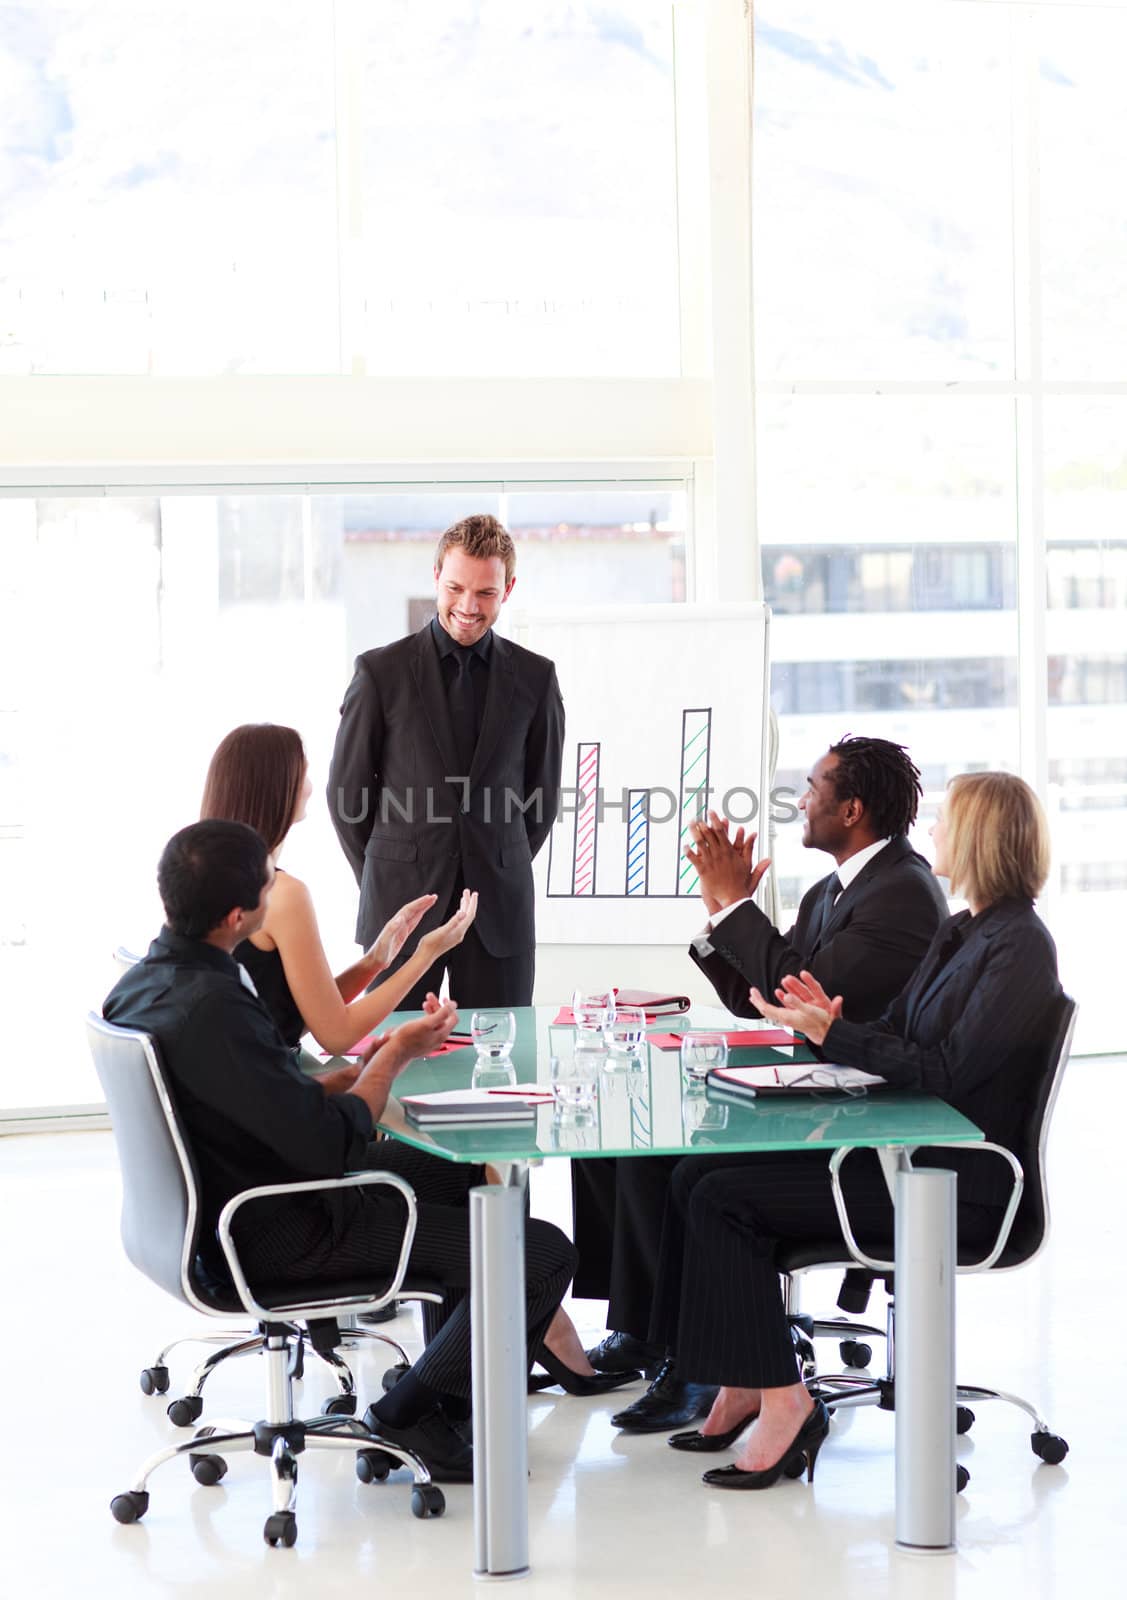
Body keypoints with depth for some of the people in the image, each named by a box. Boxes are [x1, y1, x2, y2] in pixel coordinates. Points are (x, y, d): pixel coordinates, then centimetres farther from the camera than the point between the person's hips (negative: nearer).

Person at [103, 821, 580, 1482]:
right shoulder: (215, 1011, -31)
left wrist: (358, 1073, 5)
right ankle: (409, 1415, 5)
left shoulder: (140, 984, -1)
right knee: (544, 1253, -10)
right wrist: (396, 1056, -11)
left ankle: (452, 1383, 33)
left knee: (461, 1172, 28)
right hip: (283, 1239, -10)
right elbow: (333, 1144, -27)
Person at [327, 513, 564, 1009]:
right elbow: (346, 790, 5)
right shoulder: (381, 671, -1)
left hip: (499, 912, 2)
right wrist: (386, 881, 8)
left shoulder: (534, 677, 5)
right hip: (401, 906, -1)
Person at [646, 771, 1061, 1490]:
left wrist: (832, 1034, -18)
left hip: (957, 1185, -10)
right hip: (900, 1152, 10)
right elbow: (896, 1037, 16)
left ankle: (782, 1399, -9)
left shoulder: (1020, 946, -14)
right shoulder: (959, 933, 16)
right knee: (697, 1174, 0)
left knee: (724, 1196, -17)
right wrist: (834, 1023, -3)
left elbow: (946, 1071, -20)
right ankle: (744, 1385, 2)